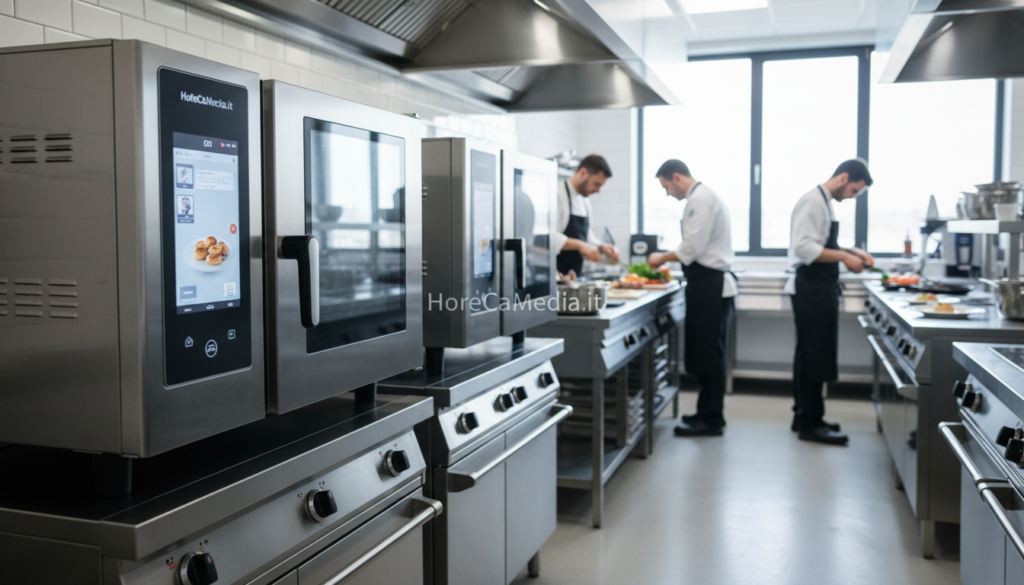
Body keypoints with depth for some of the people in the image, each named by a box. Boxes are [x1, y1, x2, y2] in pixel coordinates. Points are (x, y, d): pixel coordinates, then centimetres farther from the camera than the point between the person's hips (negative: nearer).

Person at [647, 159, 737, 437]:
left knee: (708, 353, -4)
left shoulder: (701, 199, -16)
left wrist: (662, 258, -6)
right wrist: (669, 260, 15)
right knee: (704, 351, 15)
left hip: (710, 286, -10)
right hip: (708, 284, 10)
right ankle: (708, 412, 24)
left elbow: (693, 247, -21)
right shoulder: (701, 197, 17)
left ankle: (711, 419, 4)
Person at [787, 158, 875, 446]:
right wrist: (844, 258, -21)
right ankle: (810, 424, 2)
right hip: (811, 290, -10)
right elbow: (805, 248, -24)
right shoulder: (813, 202, -14)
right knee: (813, 357, -5)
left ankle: (804, 417, 25)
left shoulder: (824, 202, 17)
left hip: (819, 290, 10)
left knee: (811, 356, 15)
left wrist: (852, 251, 11)